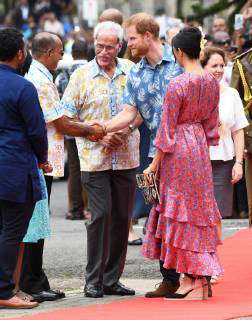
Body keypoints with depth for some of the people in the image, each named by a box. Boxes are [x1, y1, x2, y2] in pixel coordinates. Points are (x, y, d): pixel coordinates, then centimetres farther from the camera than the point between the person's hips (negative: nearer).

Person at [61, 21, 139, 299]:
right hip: (94, 158, -3)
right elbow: (67, 118, 0)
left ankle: (112, 280, 15)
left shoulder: (131, 72, 6)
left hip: (126, 158, 3)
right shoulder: (81, 75, 0)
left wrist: (123, 132, -9)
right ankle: (93, 280, -1)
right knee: (101, 214, -10)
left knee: (122, 218, 5)